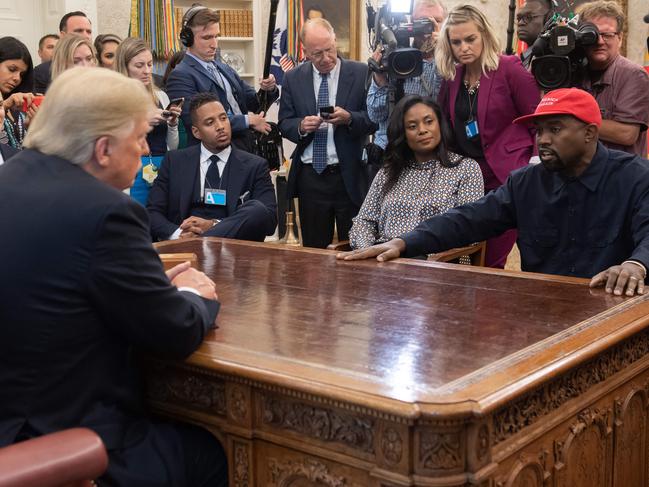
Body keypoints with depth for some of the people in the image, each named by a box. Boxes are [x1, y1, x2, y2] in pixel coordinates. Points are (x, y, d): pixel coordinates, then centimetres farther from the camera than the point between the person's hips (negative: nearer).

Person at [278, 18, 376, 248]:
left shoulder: (361, 73, -3)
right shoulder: (293, 78, 6)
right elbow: (284, 123, 8)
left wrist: (350, 118, -22)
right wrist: (301, 126, -14)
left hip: (350, 176, -2)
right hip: (310, 177, 2)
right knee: (313, 250, 10)